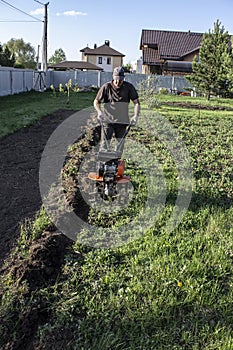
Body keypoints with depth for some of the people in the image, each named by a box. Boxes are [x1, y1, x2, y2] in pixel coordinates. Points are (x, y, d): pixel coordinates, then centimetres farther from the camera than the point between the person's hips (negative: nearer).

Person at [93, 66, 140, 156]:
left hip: (122, 121, 2)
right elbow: (96, 102, 0)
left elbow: (136, 102, 0)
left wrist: (136, 116, -14)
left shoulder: (129, 87, -1)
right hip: (107, 119, -2)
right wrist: (99, 112, -19)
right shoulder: (106, 87, -4)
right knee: (105, 143, -3)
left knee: (120, 143, 8)